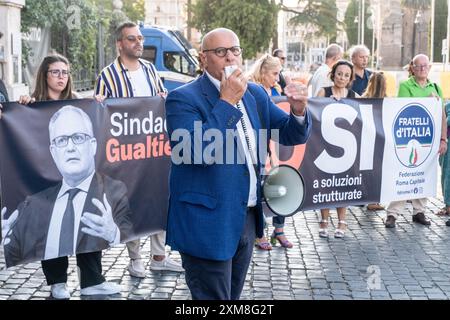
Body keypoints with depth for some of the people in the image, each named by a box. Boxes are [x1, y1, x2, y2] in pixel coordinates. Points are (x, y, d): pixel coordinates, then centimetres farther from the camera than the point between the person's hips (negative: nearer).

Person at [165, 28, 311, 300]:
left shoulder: (255, 94, 8)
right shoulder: (184, 98, -12)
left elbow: (291, 134, 11)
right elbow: (198, 152, -26)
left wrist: (299, 110, -11)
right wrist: (227, 101, -23)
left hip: (248, 218, 7)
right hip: (208, 223, -7)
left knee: (232, 295, 21)